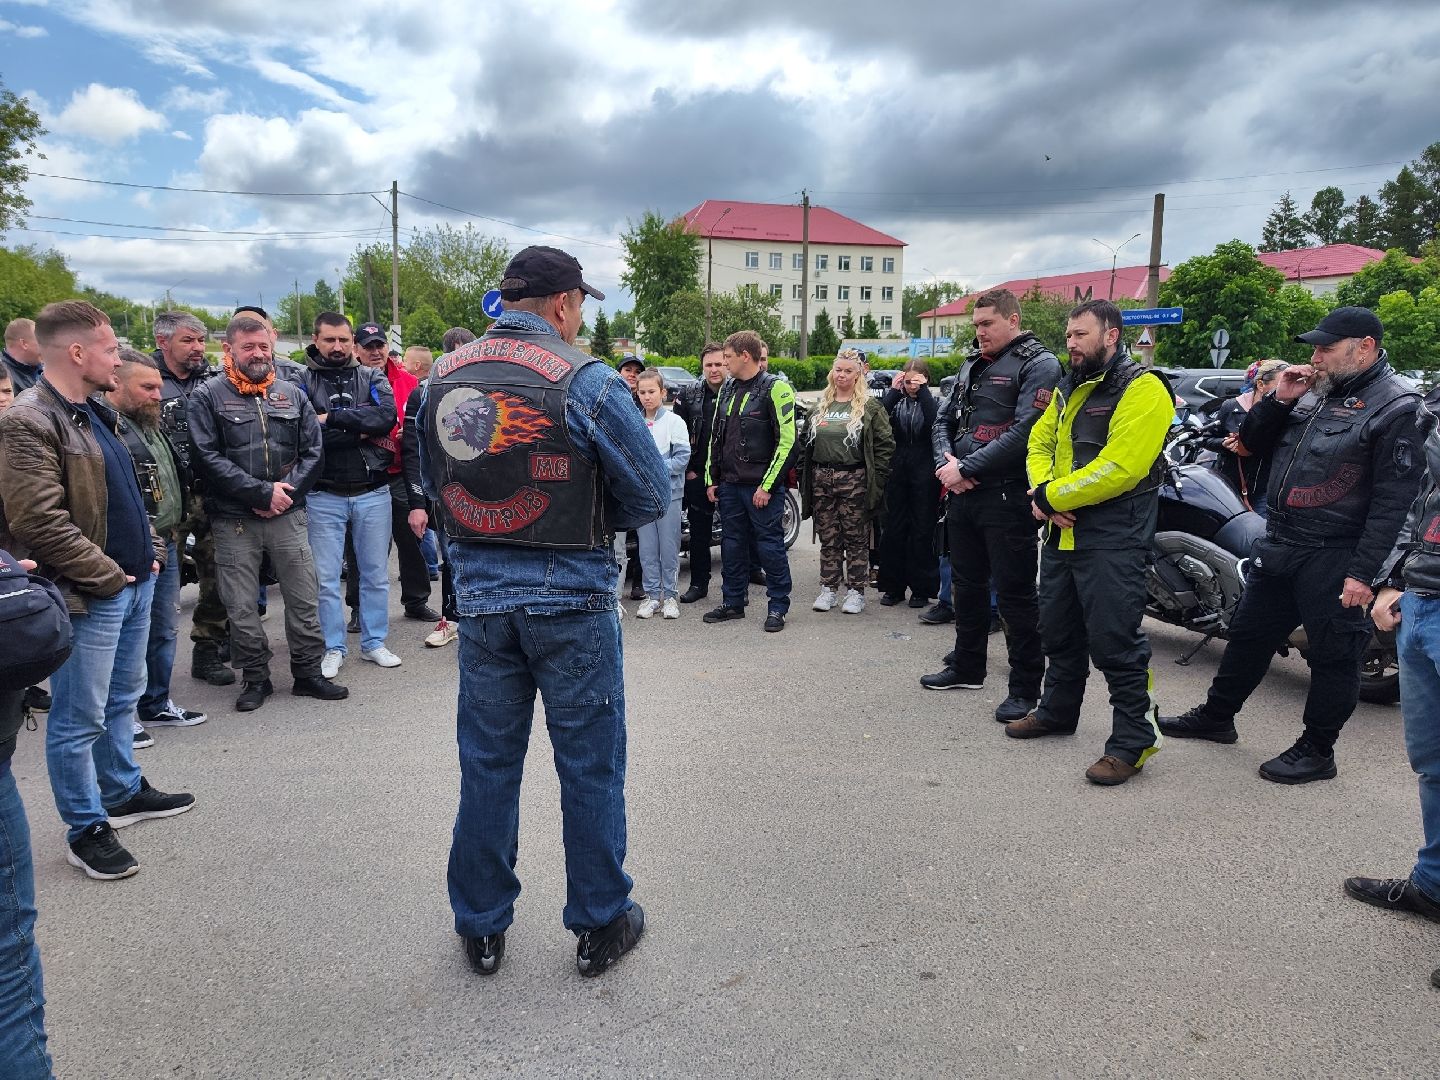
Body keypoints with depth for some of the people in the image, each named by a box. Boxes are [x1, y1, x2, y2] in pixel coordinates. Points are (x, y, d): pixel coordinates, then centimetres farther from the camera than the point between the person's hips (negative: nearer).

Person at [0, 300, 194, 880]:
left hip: (135, 583, 9)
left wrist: (151, 549, 11)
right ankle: (85, 830, 15)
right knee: (80, 718, 3)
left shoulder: (94, 412, 13)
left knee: (122, 699, 22)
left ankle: (123, 792, 38)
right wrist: (107, 576, -17)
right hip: (88, 596, -9)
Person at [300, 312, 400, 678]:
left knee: (376, 574, 10)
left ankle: (374, 643, 23)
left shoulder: (372, 378, 6)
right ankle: (334, 648, 17)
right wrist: (362, 432, -15)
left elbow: (387, 416, -13)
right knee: (327, 577, 4)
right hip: (324, 496, -1)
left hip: (373, 493, 2)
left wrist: (332, 418, -17)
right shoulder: (302, 381, 1)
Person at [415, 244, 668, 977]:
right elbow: (651, 494, -9)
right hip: (570, 594, -4)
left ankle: (481, 928, 28)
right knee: (590, 765, 10)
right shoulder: (584, 379, -13)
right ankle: (600, 924, 23)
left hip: (479, 592, 4)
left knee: (487, 764, 15)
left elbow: (435, 485, 13)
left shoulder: (440, 380, 3)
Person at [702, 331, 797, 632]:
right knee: (732, 543, 13)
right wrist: (712, 478, 14)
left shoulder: (775, 388, -9)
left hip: (762, 486, -7)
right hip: (729, 483, 7)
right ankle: (734, 602, 24)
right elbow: (716, 436, 20)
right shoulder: (727, 390, 14)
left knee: (770, 544, 0)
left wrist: (767, 485, -16)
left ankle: (778, 607, 10)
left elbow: (786, 440, -13)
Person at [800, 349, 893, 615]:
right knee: (828, 538, 10)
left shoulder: (870, 406, -1)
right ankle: (828, 588, 18)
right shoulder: (820, 406, 13)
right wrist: (803, 474, 9)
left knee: (856, 538, 2)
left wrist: (876, 478, -9)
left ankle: (856, 591, 10)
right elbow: (805, 442, 18)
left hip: (854, 480, -4)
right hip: (821, 478, 4)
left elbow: (885, 444, -3)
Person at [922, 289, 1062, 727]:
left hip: (1007, 497, -8)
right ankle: (967, 667, 33)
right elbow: (944, 420, 16)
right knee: (967, 585, 18)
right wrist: (945, 461, -5)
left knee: (1015, 594, -2)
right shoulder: (972, 364, 16)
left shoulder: (1038, 364, -9)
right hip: (962, 494, 8)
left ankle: (1025, 687, 9)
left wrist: (966, 468, -18)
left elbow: (1025, 431, -20)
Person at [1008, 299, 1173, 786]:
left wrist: (1051, 496, -17)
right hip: (1063, 531, 9)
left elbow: (1118, 469, -23)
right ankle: (1057, 710, 36)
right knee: (1059, 630, 19)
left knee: (1115, 641, -6)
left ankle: (1133, 740, 5)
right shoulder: (1069, 390, 15)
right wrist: (1042, 491, -7)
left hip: (1112, 539, -9)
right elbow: (1039, 443, 14)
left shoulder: (1142, 389, -13)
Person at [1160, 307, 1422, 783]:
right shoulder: (1316, 391, 11)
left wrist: (1363, 573, -21)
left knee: (1333, 657, 5)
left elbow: (1393, 499, -17)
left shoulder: (1397, 406, -12)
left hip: (1334, 558, -8)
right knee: (1248, 635, 18)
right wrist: (1279, 401, -2)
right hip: (1278, 546, 8)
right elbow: (1253, 443, 15)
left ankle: (1317, 751, 18)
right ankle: (1216, 716, 33)